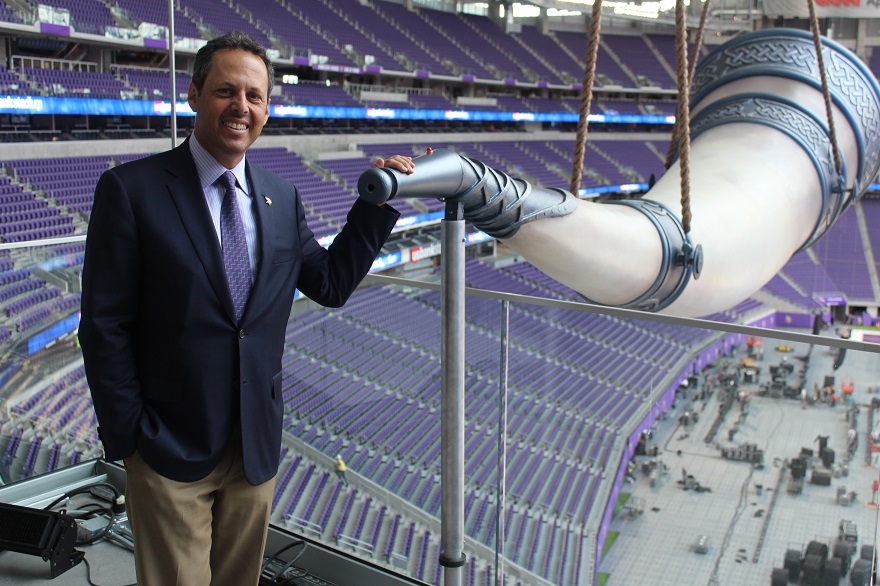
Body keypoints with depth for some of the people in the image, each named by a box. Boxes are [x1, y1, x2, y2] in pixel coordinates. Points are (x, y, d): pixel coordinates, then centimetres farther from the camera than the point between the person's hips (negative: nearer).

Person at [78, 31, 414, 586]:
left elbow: (331, 283, 10)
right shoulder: (131, 190, -11)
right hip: (170, 455, -4)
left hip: (258, 447, 5)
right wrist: (127, 437, -10)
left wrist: (377, 204, 1)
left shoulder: (282, 198, 4)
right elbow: (104, 326, -10)